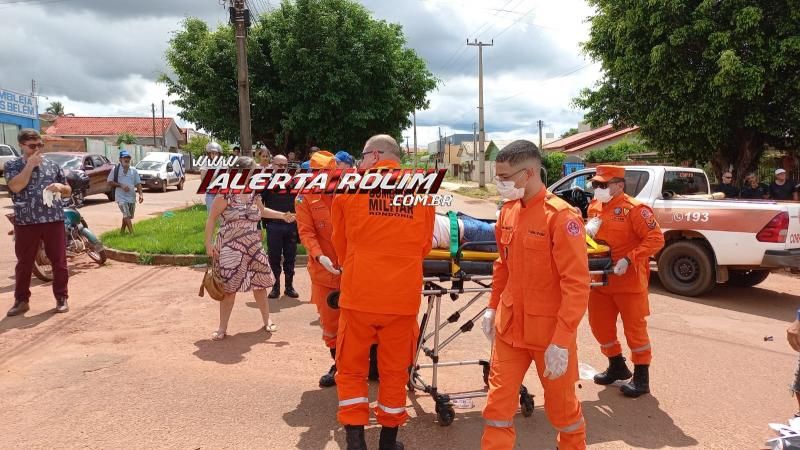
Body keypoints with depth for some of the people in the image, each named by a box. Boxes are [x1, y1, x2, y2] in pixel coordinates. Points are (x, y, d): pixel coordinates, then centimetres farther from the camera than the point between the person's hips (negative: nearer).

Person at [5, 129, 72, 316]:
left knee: (59, 261, 3)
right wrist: (30, 165, -13)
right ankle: (21, 301, 18)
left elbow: (68, 192, 15)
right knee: (24, 263, 7)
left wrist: (61, 187, -8)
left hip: (54, 221, 1)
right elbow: (16, 186, -15)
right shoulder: (12, 165, 4)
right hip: (25, 223, -1)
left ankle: (61, 298, 14)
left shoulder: (52, 165, 11)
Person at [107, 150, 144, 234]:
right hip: (121, 197, -4)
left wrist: (141, 194, -7)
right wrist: (121, 185, -14)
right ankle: (132, 233, -16)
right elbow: (109, 181, -1)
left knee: (128, 216, 15)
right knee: (127, 216, -14)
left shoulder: (133, 170, 6)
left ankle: (122, 231, 35)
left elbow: (138, 183, 7)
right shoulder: (116, 169, -3)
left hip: (131, 197, 4)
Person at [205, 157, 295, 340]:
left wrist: (282, 215, 17)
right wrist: (208, 244, -12)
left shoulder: (253, 193, 5)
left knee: (260, 283, 11)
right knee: (229, 287, -3)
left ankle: (267, 320, 29)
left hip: (254, 247, 5)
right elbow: (211, 218, -8)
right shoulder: (225, 194, -14)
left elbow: (261, 211, 25)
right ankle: (222, 328, 13)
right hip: (230, 248, -5)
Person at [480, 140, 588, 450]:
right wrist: (493, 307, 13)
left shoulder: (561, 216, -19)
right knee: (498, 401, 8)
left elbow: (577, 284, -20)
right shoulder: (508, 211, 2)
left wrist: (561, 341, -23)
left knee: (561, 404, 15)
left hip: (550, 330, -5)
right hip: (510, 325, 5)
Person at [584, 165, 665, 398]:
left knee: (634, 327, 3)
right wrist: (587, 230, -1)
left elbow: (656, 239, -19)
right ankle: (617, 366, 34)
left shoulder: (634, 209, -16)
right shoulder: (594, 207, 7)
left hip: (629, 280, -7)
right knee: (599, 325, 13)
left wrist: (629, 260, -25)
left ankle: (641, 377, 17)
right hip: (601, 279, 8)